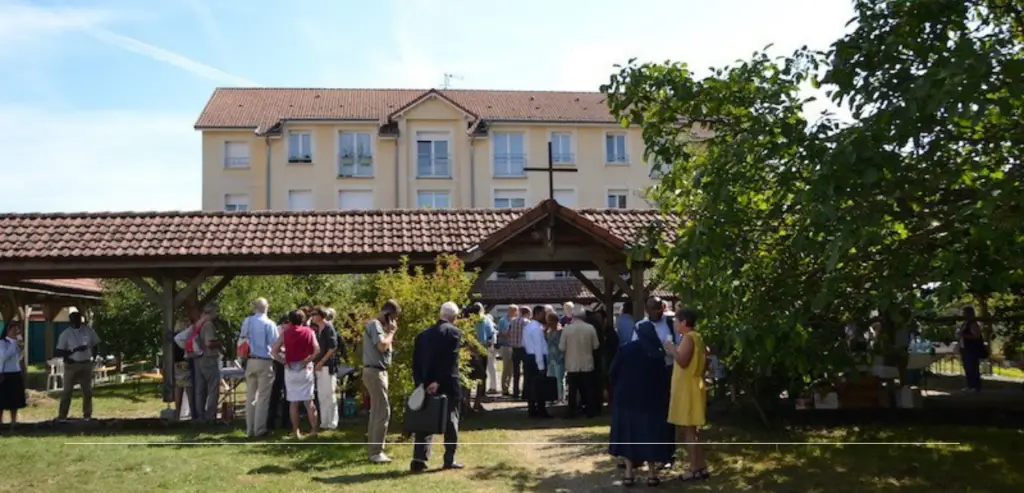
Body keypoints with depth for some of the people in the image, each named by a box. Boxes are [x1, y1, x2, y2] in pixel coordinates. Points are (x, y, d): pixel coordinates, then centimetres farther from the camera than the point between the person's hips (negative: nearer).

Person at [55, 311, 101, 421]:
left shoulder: (88, 330, 0)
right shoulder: (66, 334, -8)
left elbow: (95, 344, 12)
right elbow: (59, 352, -10)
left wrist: (93, 357, 2)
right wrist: (74, 350, -22)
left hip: (86, 364, 3)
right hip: (71, 365, -2)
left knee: (87, 391, 6)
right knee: (67, 391, 0)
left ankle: (87, 414, 15)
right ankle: (62, 415, 7)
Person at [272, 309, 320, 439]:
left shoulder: (285, 332, 2)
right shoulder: (309, 332, 1)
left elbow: (274, 350, -5)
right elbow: (317, 349, -11)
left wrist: (284, 361, -1)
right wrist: (308, 360, -3)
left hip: (290, 368, 0)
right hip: (305, 368, 0)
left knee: (293, 402, 6)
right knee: (308, 401, 6)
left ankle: (296, 431, 7)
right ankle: (313, 430, 3)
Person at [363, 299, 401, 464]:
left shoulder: (379, 326, 17)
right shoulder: (375, 325, -14)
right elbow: (382, 345, -26)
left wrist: (389, 332, 7)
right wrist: (391, 332, -11)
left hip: (377, 372, 11)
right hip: (375, 372, -11)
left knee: (376, 412, 14)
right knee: (383, 412, -10)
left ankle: (374, 450, 20)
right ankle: (376, 452, -8)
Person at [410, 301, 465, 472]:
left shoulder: (424, 334, 10)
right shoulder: (454, 332, -6)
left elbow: (416, 362, 5)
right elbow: (450, 360, -16)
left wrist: (420, 383, 4)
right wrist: (438, 381, -16)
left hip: (427, 384, 4)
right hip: (447, 385, -4)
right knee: (451, 421, 8)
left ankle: (419, 459, -3)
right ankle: (449, 460, 11)